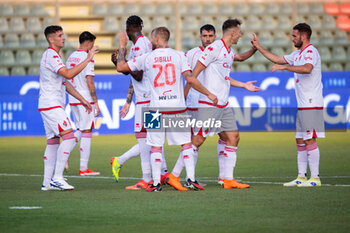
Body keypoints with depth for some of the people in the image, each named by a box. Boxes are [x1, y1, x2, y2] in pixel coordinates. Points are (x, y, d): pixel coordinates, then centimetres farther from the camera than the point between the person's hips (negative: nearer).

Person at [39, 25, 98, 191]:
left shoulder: (54, 56, 20)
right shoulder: (51, 55, -13)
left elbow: (65, 83, 23)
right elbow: (68, 74, -26)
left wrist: (82, 99, 19)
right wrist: (88, 59, -23)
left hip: (50, 106, 11)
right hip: (51, 105, -11)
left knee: (53, 142, 9)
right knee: (69, 137, -17)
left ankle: (47, 182, 9)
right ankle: (57, 177, -18)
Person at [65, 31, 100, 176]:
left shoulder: (71, 57, 13)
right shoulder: (87, 58, -12)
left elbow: (67, 80, 17)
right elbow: (90, 83, -16)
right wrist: (96, 103, -13)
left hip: (72, 99, 8)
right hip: (85, 99, -8)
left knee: (80, 131, 19)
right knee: (86, 132, -2)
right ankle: (83, 169, -1)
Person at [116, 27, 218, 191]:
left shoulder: (147, 58, 1)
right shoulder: (178, 56, 1)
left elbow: (120, 67, 9)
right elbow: (190, 79, -9)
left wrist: (122, 47, 21)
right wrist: (208, 94, 0)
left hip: (157, 108, -1)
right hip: (177, 108, 1)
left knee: (156, 146, 6)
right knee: (186, 143, 9)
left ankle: (156, 183, 2)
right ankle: (191, 179, 2)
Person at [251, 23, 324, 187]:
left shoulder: (311, 52, -12)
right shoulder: (297, 54, 19)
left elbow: (307, 69, -31)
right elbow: (278, 59, 28)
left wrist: (284, 67, -30)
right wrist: (259, 48, 25)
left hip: (311, 105, -10)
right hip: (302, 105, 10)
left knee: (310, 140, -9)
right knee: (300, 140, 9)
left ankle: (315, 178, -8)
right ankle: (301, 177, 12)